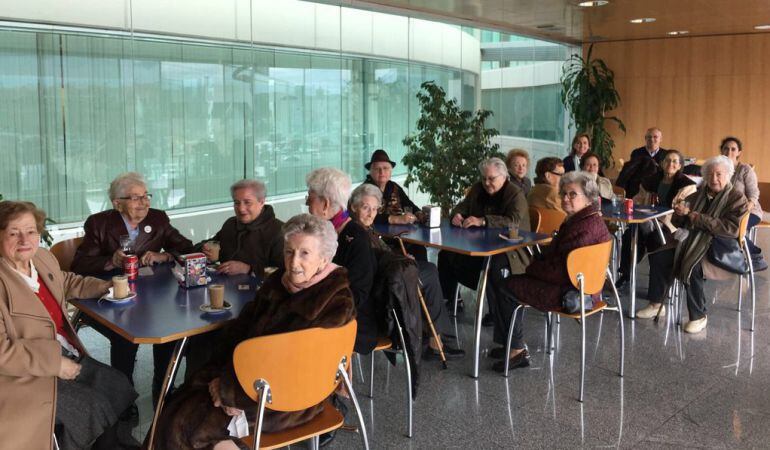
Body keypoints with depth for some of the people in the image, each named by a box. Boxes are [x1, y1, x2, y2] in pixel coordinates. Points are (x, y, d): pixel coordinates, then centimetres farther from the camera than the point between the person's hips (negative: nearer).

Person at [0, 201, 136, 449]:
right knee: (93, 406, -13)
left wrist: (108, 287, 15)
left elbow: (66, 282, 27)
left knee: (118, 385, 5)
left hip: (65, 356, 8)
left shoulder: (43, 258, 4)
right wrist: (54, 363, -23)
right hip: (26, 375, -8)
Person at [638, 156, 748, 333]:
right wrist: (681, 212, -5)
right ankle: (656, 303, 1)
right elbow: (678, 223, 20)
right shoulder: (699, 194, 16)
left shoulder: (736, 198, -2)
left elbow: (732, 228, -18)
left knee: (691, 267, -32)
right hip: (690, 240, 6)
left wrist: (699, 218, -18)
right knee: (658, 255, -11)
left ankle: (699, 316, -15)